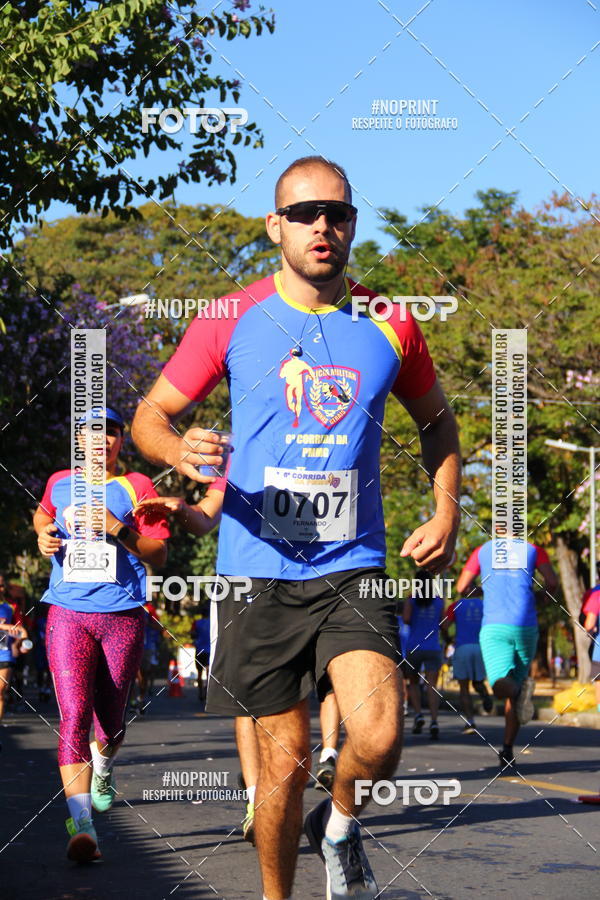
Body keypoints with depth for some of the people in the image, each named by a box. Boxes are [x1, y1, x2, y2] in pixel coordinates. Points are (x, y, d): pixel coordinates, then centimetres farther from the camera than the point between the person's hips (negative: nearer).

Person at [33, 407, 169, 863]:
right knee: (74, 717, -15)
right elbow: (43, 516, 35)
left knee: (111, 722, 10)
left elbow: (159, 555, -1)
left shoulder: (136, 487, 4)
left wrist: (118, 529, -15)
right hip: (69, 614, 0)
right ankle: (81, 824, -21)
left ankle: (103, 765, 46)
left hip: (123, 615, 0)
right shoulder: (60, 483, 12)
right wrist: (43, 536, 13)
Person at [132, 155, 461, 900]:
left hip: (354, 569, 1)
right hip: (259, 570, -1)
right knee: (286, 759, 2)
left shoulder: (388, 326, 4)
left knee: (379, 734, -18)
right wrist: (178, 450, -18)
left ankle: (339, 826, 15)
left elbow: (435, 421, 20)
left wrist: (446, 514, 7)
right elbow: (150, 415, 5)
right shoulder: (232, 321, 0)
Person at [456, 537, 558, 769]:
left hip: (493, 627, -1)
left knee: (501, 685, -12)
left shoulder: (482, 551, 11)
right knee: (515, 687, 13)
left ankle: (521, 689, -48)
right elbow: (552, 582, -3)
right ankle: (507, 751, 8)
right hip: (526, 626, 2)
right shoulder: (533, 550, 10)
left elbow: (461, 588, 11)